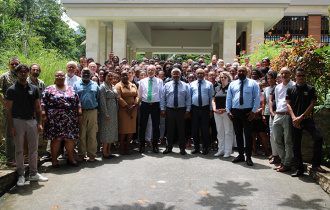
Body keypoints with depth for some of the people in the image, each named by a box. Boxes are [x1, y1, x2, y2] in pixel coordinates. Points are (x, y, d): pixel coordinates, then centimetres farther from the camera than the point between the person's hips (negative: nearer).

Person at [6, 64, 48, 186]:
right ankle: (21, 175, 16)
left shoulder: (34, 89, 9)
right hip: (18, 122, -3)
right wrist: (11, 126, -10)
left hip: (32, 121, 3)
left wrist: (39, 123, 3)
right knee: (19, 150, 5)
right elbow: (8, 109, -3)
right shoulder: (12, 89, -1)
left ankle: (33, 174, 18)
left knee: (34, 149, 7)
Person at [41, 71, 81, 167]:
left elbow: (78, 102, 13)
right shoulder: (49, 89, 6)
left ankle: (71, 159, 15)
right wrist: (43, 115, -8)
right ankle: (54, 160, 12)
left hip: (70, 119, 2)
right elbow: (43, 102, 1)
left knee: (70, 138, 3)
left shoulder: (71, 89, 14)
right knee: (56, 139, 0)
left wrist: (79, 114, 7)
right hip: (54, 119, -2)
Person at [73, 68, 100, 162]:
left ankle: (92, 154, 10)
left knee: (92, 135, 1)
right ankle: (81, 154, 13)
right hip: (81, 112, -1)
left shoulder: (95, 85, 14)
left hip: (93, 112, 1)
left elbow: (98, 99, 14)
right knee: (81, 135, 3)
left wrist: (97, 110, 5)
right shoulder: (76, 85, 9)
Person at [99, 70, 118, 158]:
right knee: (106, 130, -4)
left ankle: (109, 150, 18)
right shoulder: (103, 86, -9)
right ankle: (104, 151, 6)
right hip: (107, 111, -7)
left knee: (112, 130, 9)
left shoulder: (113, 86, 14)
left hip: (114, 111, 7)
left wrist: (117, 111, 10)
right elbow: (102, 101, -14)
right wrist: (106, 114, -18)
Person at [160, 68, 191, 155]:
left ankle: (182, 148, 12)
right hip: (169, 110, 1)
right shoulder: (167, 85, 7)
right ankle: (169, 147, 16)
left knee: (181, 129, 3)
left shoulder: (185, 85, 7)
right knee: (170, 129, 5)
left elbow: (188, 99, 5)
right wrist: (162, 109, -1)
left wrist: (187, 110, -3)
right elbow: (163, 98, 6)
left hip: (181, 110, 0)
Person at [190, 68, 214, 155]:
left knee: (205, 129, 1)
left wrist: (211, 110, 0)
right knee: (194, 129, 5)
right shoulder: (192, 84, 11)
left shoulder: (209, 84, 6)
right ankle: (196, 147, 18)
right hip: (194, 109, 2)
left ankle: (205, 148, 13)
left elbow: (211, 97, 5)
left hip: (205, 109, -2)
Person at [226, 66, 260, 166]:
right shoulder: (232, 84, 13)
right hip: (235, 112, 3)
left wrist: (253, 111, -10)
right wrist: (228, 111, 2)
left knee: (248, 135, -1)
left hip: (247, 112, -3)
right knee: (238, 134, 9)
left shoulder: (253, 83, 4)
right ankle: (240, 155, 20)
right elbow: (228, 98, 11)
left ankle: (248, 157, 8)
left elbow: (257, 98, -2)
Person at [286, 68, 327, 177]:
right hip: (295, 121, 1)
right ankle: (299, 169, 12)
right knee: (296, 145, 3)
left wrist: (301, 117, -9)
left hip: (308, 119, -1)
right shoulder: (290, 90, 11)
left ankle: (315, 164, -11)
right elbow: (288, 104, 5)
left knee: (318, 138, -21)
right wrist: (294, 118, -10)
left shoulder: (311, 89, 9)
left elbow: (312, 104, 1)